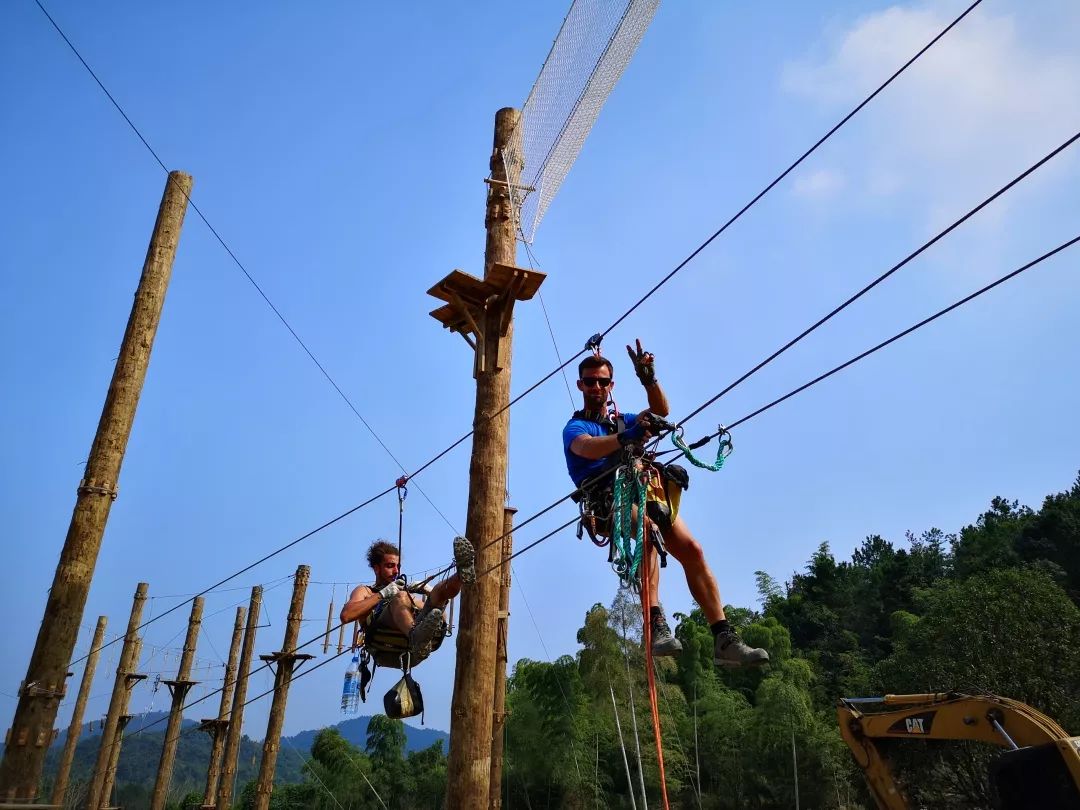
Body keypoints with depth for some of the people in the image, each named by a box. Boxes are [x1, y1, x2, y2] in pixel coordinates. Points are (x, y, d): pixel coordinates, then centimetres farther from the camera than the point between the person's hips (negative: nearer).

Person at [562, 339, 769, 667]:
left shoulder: (624, 420, 27)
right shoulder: (575, 427, 10)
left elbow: (661, 411, 7)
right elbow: (587, 448, -16)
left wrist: (648, 378, -12)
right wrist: (625, 437, -36)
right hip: (609, 501, -5)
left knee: (692, 550, -15)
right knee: (649, 529, -37)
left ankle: (724, 640, -15)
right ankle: (656, 625, -42)